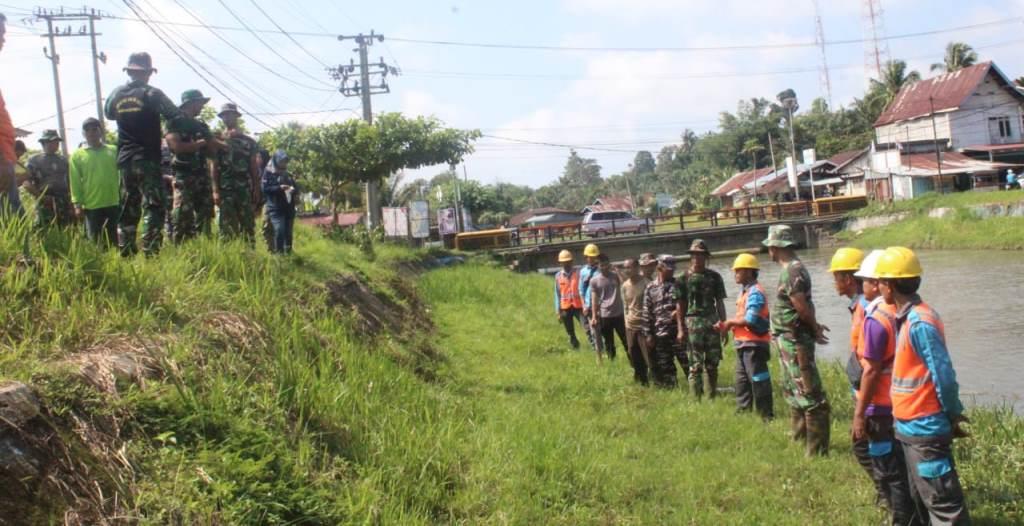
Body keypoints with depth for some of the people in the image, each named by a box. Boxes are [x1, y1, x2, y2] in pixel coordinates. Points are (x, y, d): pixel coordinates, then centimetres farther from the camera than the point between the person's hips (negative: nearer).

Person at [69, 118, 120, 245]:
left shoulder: (113, 151, 8)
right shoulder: (77, 155, 4)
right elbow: (75, 182, 2)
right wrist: (77, 204, -4)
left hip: (114, 204, 2)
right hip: (92, 206, -1)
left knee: (115, 241, 8)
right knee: (96, 243, 2)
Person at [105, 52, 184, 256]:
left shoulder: (116, 95, 6)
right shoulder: (152, 94, -9)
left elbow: (109, 114, 26)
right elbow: (176, 117, -12)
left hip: (124, 160, 6)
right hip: (147, 160, -5)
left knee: (128, 208, 12)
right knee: (154, 206, -6)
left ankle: (126, 252, 13)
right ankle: (150, 251, -16)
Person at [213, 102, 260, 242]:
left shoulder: (248, 141, 11)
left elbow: (254, 167, 9)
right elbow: (214, 167, 2)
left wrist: (256, 190, 2)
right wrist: (215, 190, -7)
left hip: (245, 190, 1)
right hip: (225, 190, -1)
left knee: (248, 225, 0)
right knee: (227, 227, -4)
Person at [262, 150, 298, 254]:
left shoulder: (287, 174, 17)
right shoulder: (268, 173, 0)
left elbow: (296, 186, 22)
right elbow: (265, 188, -10)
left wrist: (294, 190, -2)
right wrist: (279, 188, -20)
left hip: (289, 208, 6)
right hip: (276, 208, -6)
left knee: (288, 232, 7)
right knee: (279, 230, -18)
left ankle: (288, 253, 16)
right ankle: (278, 253, -8)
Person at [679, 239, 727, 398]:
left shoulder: (714, 277, 8)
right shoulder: (685, 277, 2)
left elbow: (720, 302, 10)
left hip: (712, 322, 2)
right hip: (693, 323, -2)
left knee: (712, 364, 7)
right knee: (696, 365, -4)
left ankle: (712, 397, 18)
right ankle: (696, 399, -1)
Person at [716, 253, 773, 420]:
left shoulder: (755, 292, -16)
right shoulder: (745, 291, 14)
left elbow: (750, 319, -24)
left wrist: (730, 322, -10)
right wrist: (727, 325, 0)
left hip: (753, 343, -10)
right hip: (743, 343, 10)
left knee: (758, 380, -5)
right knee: (742, 381, 16)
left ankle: (766, 416, 1)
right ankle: (743, 412, 25)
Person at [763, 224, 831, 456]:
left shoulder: (792, 271, -20)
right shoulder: (791, 269, 11)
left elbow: (802, 307, -22)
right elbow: (804, 307, 13)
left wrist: (814, 329, -9)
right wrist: (814, 327, 8)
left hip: (794, 341, -11)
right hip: (788, 341, 11)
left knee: (810, 396, -7)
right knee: (792, 391, 23)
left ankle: (817, 450, -4)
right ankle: (800, 439, 36)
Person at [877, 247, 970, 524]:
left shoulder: (919, 323, -22)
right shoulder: (907, 318, 7)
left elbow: (944, 376, -21)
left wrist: (953, 416, -9)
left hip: (925, 429, -10)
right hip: (912, 427, 10)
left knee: (942, 502, -2)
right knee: (921, 499, 20)